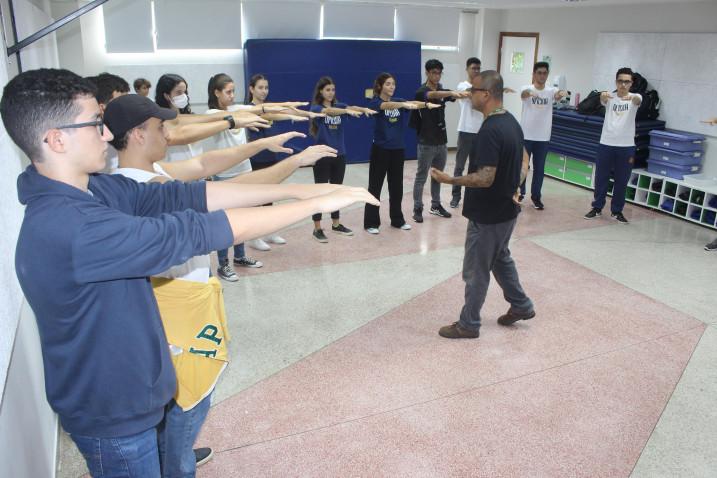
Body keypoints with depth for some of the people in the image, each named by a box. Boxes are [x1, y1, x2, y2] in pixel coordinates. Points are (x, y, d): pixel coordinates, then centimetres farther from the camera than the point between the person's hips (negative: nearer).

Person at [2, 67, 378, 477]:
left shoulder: (93, 188, -6)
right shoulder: (65, 226, -34)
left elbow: (183, 196, -11)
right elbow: (192, 233, -36)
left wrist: (294, 189, -17)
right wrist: (316, 203, -30)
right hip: (112, 411, -8)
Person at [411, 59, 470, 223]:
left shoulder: (443, 90, 11)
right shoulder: (421, 91, -10)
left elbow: (458, 96, -6)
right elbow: (433, 95, -32)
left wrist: (467, 93, -29)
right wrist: (453, 93, -50)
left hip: (441, 141, 6)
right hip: (426, 143, -6)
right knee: (421, 177, 1)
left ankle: (436, 206, 25)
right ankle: (418, 209, 9)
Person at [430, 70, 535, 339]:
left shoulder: (490, 131, -26)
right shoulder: (511, 122, 6)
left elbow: (484, 179, -30)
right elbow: (523, 161, 16)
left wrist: (449, 180, -20)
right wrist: (513, 187, 7)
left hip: (488, 215, -10)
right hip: (506, 209, 10)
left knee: (476, 270, 5)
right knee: (500, 258, 27)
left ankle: (468, 324, 20)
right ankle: (521, 305, 39)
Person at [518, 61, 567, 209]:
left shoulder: (551, 91, 2)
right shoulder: (526, 89, -5)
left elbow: (557, 95, -21)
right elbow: (524, 94, -29)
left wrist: (562, 93, -47)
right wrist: (530, 92, -54)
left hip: (543, 137, 2)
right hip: (526, 135, -2)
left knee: (539, 168, 8)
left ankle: (536, 196, 19)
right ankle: (519, 193, 20)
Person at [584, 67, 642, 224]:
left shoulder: (634, 97, -1)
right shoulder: (609, 97, 1)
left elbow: (638, 100, -25)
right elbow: (603, 98, -23)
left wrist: (632, 97, -51)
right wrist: (603, 95, -50)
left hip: (626, 146, 0)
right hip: (606, 144, 0)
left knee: (622, 181, 7)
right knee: (601, 178, 7)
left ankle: (616, 211, 20)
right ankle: (597, 208, 21)